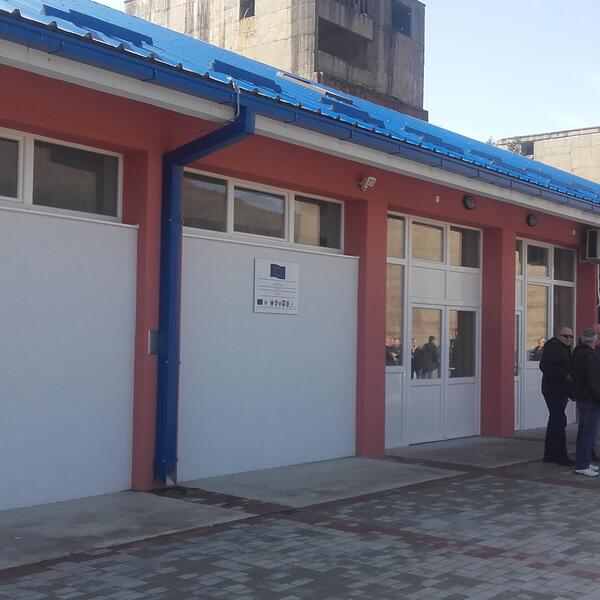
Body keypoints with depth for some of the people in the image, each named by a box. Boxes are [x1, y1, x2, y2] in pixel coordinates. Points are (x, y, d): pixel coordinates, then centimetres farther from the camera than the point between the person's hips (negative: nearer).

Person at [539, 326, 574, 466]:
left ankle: (549, 454, 21)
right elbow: (545, 367, -24)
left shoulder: (565, 349, 18)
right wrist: (565, 376, -25)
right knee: (559, 422, -11)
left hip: (561, 391, 10)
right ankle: (561, 456, -9)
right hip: (553, 390, -10)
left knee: (555, 422, 14)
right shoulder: (552, 347, -13)